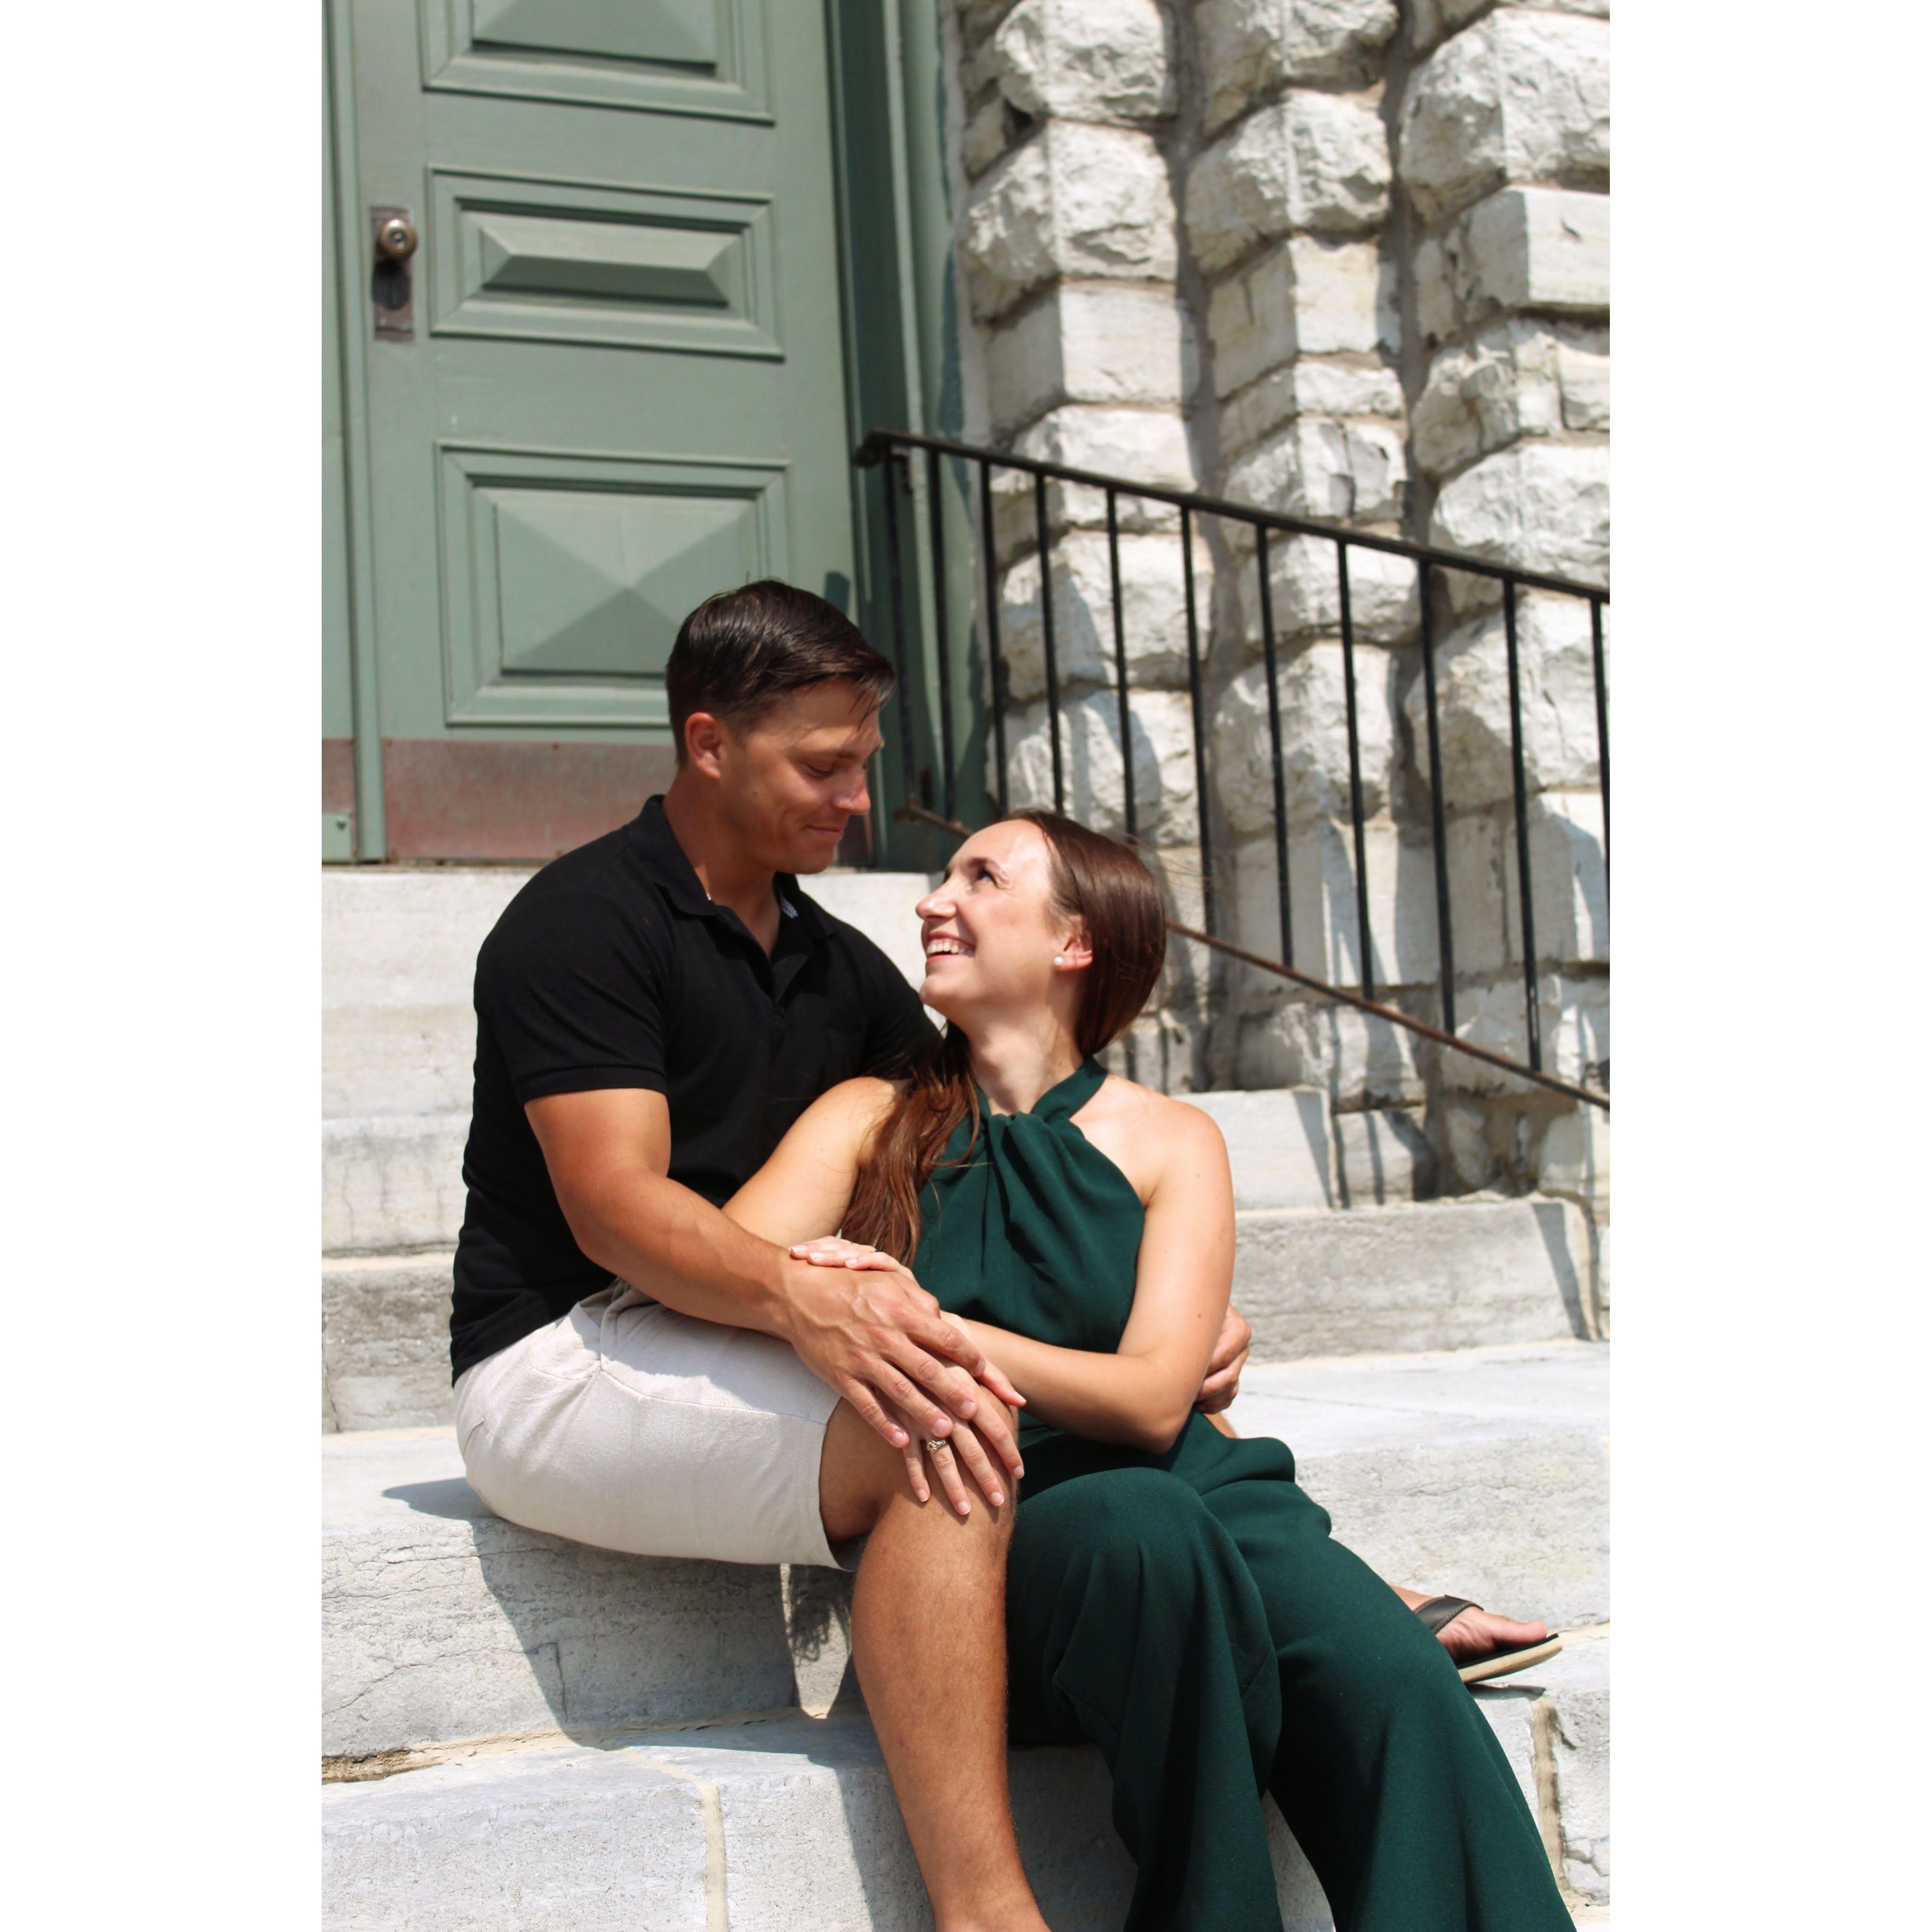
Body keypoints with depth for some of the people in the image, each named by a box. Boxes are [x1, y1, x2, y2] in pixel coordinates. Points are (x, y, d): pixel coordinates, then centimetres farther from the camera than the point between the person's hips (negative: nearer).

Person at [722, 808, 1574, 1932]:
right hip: (980, 1537, -1)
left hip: (1191, 1488, 1)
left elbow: (1153, 1400, -2)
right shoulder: (871, 1120, 13)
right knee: (1142, 1524, -36)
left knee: (1394, 1680, -30)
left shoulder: (1171, 1142, 11)